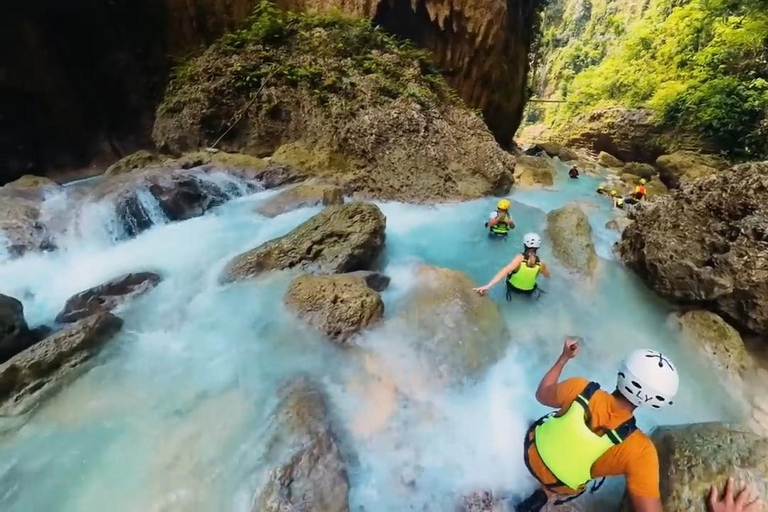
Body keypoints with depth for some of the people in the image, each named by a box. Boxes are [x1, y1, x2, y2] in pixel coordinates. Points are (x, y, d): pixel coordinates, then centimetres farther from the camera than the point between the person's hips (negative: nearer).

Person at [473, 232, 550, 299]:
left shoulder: (520, 258, -28)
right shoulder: (540, 263, -20)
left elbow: (505, 271, -41)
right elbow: (547, 275, 1)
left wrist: (488, 286, -49)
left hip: (513, 287, -2)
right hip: (528, 291, 2)